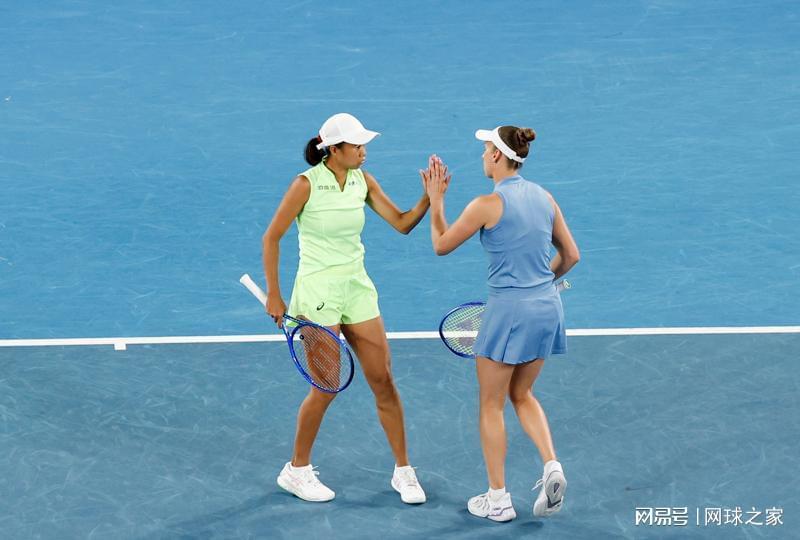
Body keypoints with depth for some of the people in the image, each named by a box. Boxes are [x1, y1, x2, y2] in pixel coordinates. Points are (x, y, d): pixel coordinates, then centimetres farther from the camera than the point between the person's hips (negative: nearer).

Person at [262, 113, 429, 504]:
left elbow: (402, 223, 2)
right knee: (326, 388, -1)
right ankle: (296, 470, 18)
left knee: (383, 380, 4)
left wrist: (429, 196, -15)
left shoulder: (363, 181, 2)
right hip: (318, 291, -6)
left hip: (358, 288, 6)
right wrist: (273, 295, -8)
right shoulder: (306, 185, -14)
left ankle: (403, 470, 15)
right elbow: (271, 237, -7)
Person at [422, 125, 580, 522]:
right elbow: (570, 255, 11)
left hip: (509, 310, -6)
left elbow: (441, 245, -1)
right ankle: (552, 466, 3)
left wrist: (436, 199, 11)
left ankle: (498, 500, 13)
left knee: (491, 405, 9)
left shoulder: (488, 205, -14)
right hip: (547, 308, 7)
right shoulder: (544, 197, 4)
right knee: (522, 395, 23)